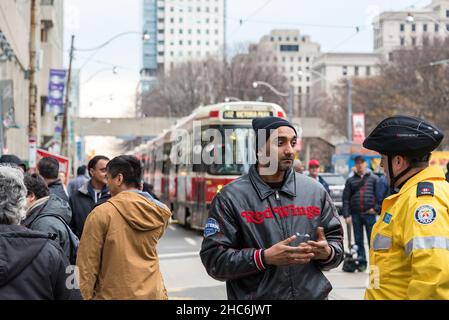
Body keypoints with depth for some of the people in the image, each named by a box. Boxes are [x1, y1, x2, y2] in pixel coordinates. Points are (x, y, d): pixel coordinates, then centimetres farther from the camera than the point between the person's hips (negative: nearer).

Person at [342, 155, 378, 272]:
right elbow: (346, 198, 6)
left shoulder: (374, 178, 7)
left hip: (370, 213, -2)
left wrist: (375, 208, -10)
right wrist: (346, 215, -3)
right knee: (358, 240, 6)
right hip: (356, 214, 2)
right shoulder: (350, 180, 10)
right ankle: (362, 262, 12)